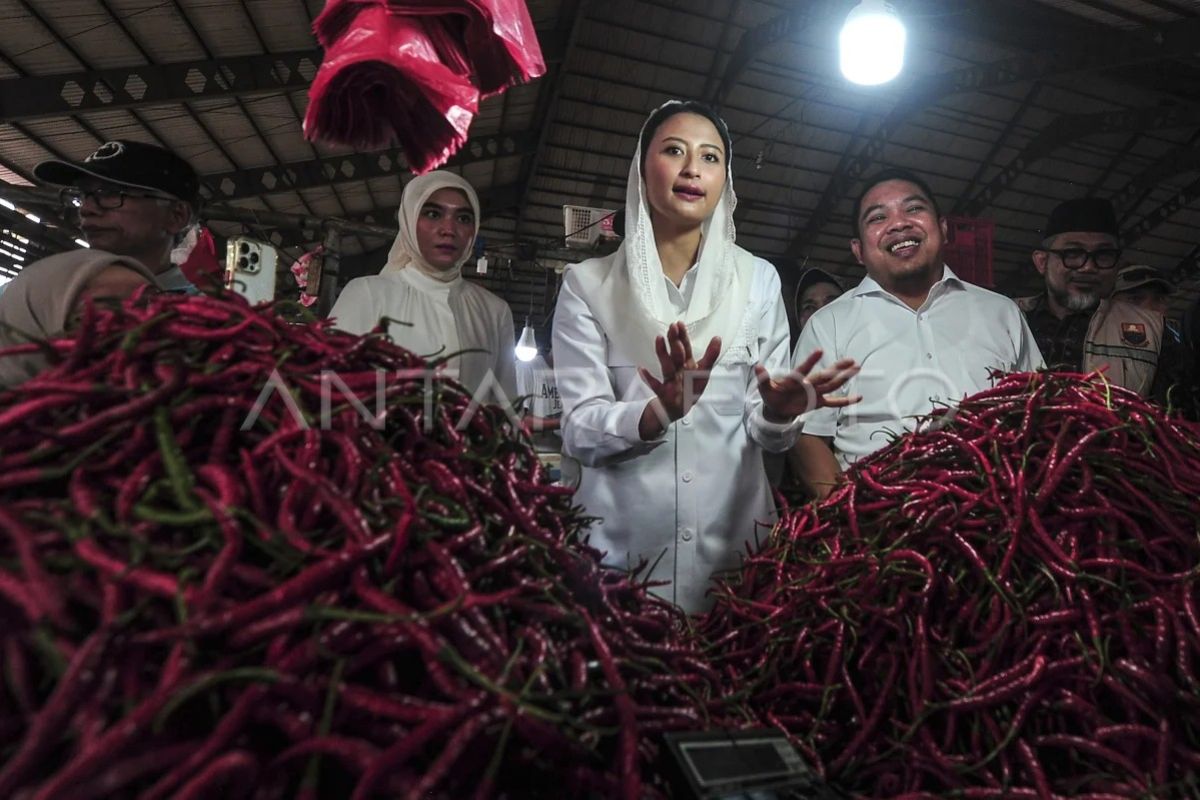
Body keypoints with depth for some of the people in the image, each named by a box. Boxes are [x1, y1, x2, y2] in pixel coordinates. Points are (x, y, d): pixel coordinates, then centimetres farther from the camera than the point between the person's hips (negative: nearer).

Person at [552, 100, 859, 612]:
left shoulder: (758, 279, 4)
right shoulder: (588, 283, -1)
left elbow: (767, 434, 2)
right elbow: (579, 429, -9)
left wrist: (777, 412, -20)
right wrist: (659, 413, -27)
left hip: (733, 538, 2)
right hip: (619, 542, -1)